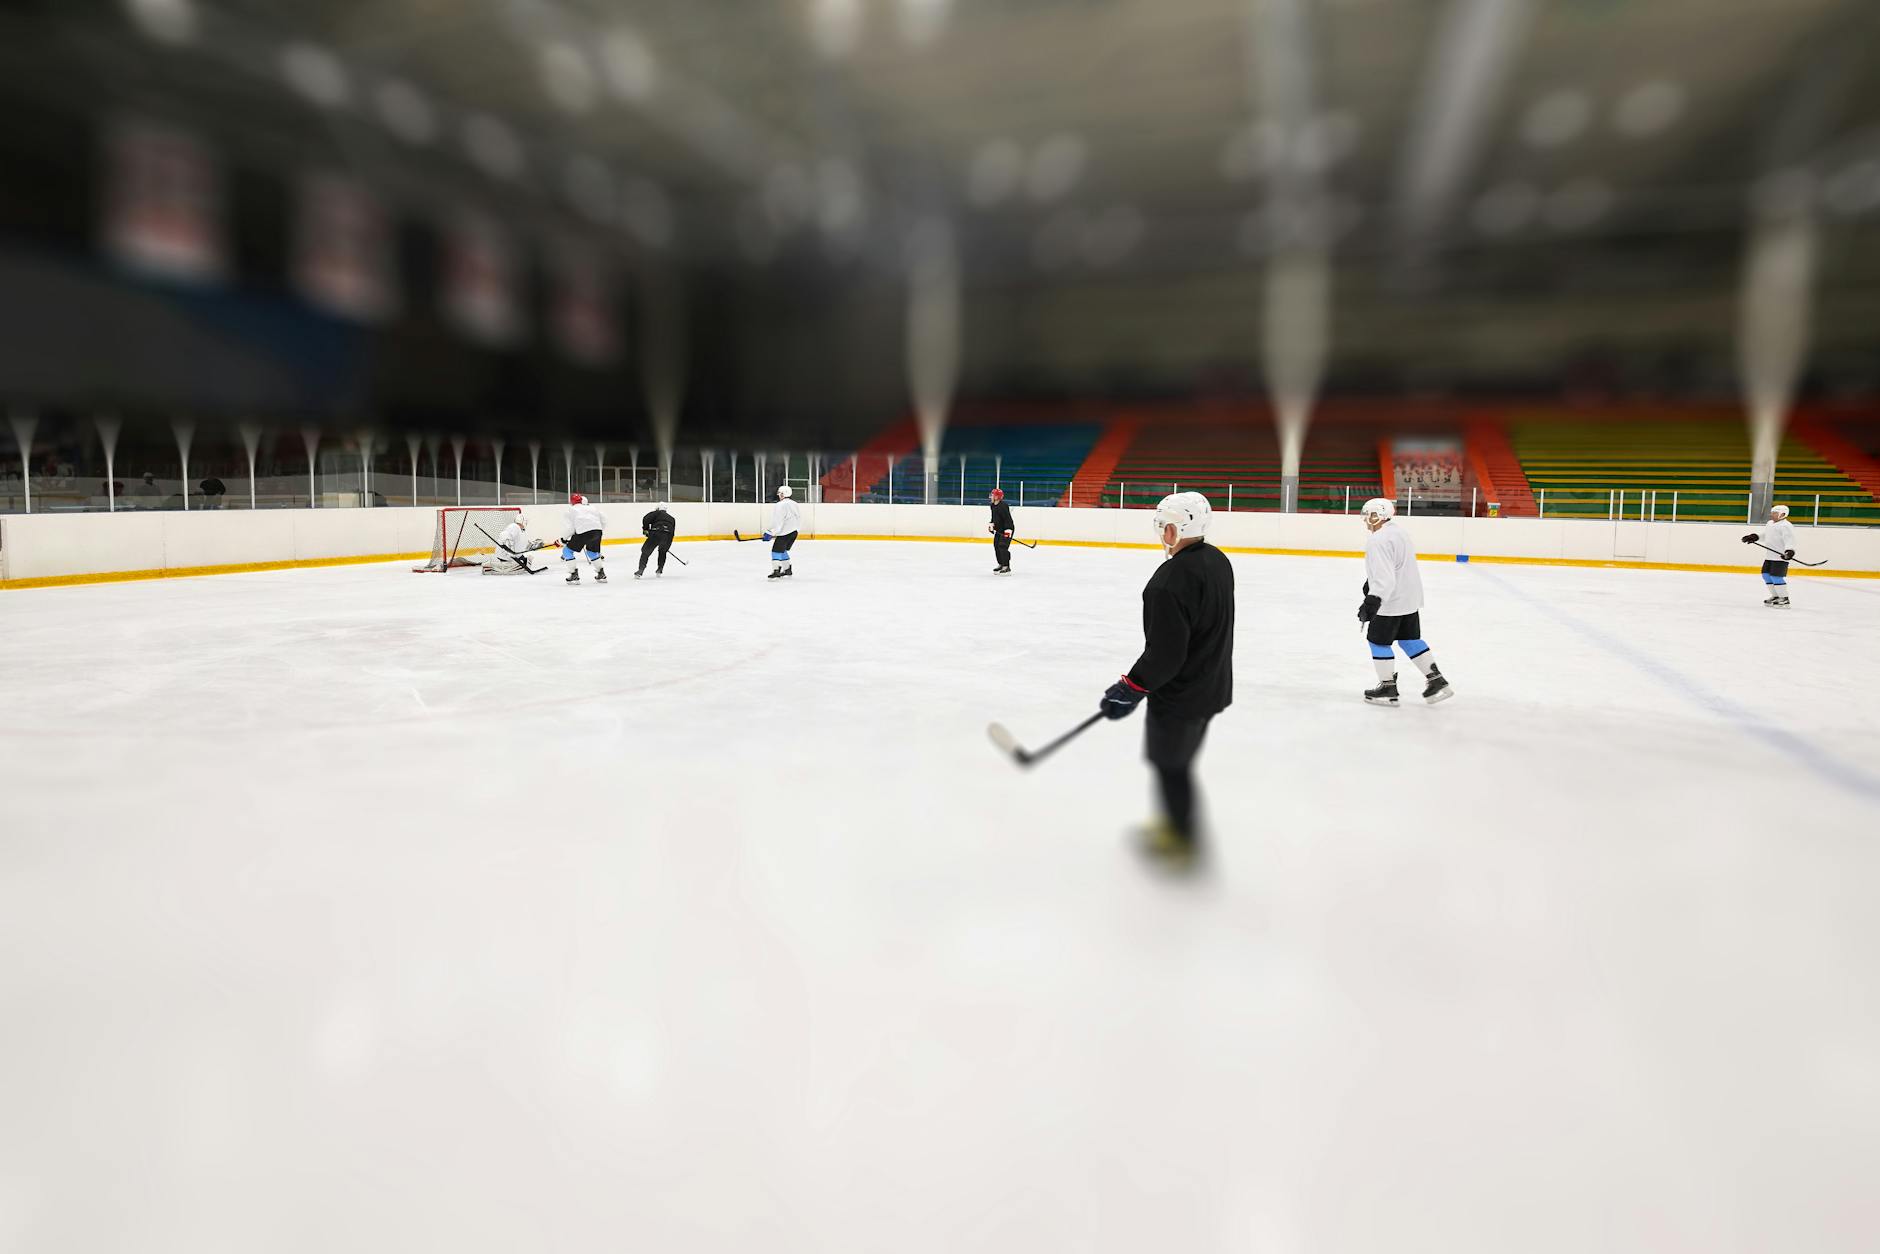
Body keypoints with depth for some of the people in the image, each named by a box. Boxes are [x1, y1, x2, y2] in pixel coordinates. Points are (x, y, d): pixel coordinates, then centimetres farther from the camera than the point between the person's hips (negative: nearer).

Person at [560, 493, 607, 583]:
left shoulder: (571, 510, 14)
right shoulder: (592, 507, 27)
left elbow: (571, 528, 5)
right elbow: (604, 522, 24)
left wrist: (564, 539, 17)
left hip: (583, 532, -5)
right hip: (597, 531, 5)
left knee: (568, 551, 12)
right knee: (592, 552, 30)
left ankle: (574, 575, 7)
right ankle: (601, 574, 29)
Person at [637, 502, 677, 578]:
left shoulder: (657, 513, 19)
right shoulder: (671, 518, 32)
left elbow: (646, 519, 2)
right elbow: (672, 532, 30)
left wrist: (645, 529, 16)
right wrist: (668, 545, 37)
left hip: (655, 534, -4)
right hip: (667, 536, 4)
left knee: (645, 551, 6)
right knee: (663, 552, 30)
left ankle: (640, 570, -5)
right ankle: (659, 570, 25)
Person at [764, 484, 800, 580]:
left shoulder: (780, 505, -13)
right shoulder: (794, 504, 14)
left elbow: (777, 521, -18)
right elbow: (799, 519, 19)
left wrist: (770, 533, -15)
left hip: (785, 532, -9)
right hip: (794, 532, 9)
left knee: (776, 550, -6)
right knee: (782, 550, 21)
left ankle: (776, 571, -17)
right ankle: (787, 570, 23)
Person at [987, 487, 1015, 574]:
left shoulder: (1003, 506, -23)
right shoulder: (993, 506, 8)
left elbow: (1007, 518, -26)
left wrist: (1008, 530, -30)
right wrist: (991, 524, 4)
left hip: (1006, 529, -10)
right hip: (999, 529, 10)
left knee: (1003, 547, -17)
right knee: (996, 546, 10)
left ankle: (1006, 567, -13)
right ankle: (1001, 564, 23)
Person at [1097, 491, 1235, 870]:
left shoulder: (1170, 580, -28)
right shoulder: (1218, 561, 2)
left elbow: (1164, 653, -28)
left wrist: (1129, 690, -17)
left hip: (1179, 694, -9)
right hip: (1211, 685, 9)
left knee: (1169, 765, 10)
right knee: (1180, 761, 23)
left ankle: (1181, 843, 25)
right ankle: (1179, 824, 39)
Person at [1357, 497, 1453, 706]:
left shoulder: (1378, 540, -20)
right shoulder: (1398, 532, 13)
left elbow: (1384, 577, -29)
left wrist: (1373, 599, -35)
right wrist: (1371, 582, 35)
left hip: (1391, 601, -9)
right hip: (1410, 599, 9)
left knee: (1378, 641, 3)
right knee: (1410, 640, 16)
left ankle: (1388, 688, 9)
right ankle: (1437, 681, 16)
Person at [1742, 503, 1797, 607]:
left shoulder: (1786, 526, -15)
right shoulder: (1770, 524, 15)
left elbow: (1789, 540, -26)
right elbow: (1766, 536, 31)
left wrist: (1789, 551, -39)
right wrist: (1754, 537, 20)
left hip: (1781, 556, -10)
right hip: (1771, 556, 10)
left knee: (1776, 576, -14)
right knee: (1766, 575, 13)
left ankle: (1785, 600, -6)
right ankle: (1776, 597, 25)